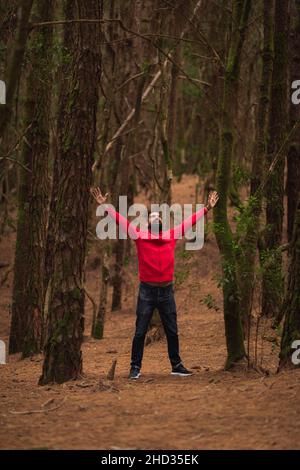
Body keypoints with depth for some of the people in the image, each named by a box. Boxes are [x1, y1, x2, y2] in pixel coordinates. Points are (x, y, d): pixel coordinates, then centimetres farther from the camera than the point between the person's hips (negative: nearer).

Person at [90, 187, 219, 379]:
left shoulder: (172, 235, 8)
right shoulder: (140, 236, 1)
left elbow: (190, 221, 15)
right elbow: (121, 220, 0)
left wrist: (207, 208, 19)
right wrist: (105, 205, -6)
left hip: (167, 291, 2)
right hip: (147, 291, -2)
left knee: (172, 331, 10)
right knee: (140, 331, 1)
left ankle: (177, 365, 20)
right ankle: (135, 367, 7)